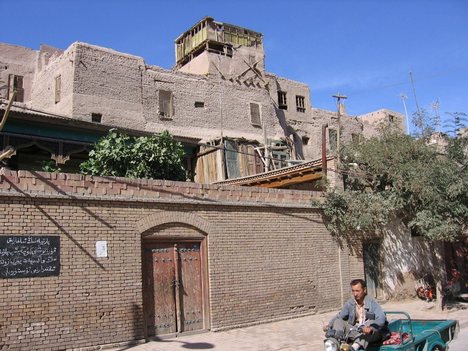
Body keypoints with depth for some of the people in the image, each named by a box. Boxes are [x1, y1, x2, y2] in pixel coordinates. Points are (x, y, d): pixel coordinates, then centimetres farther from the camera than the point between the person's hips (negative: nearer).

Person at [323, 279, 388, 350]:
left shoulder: (372, 302, -11)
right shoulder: (350, 303, 2)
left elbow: (381, 318, -26)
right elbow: (339, 316, 2)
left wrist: (371, 328, -45)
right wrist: (329, 325, -17)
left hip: (371, 334, -4)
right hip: (356, 332, 4)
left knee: (371, 322, -33)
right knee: (338, 322, -13)